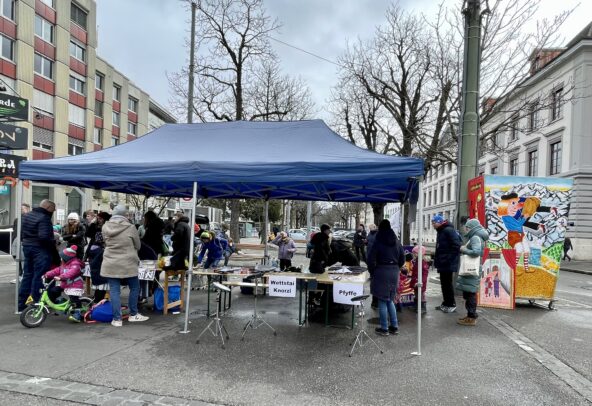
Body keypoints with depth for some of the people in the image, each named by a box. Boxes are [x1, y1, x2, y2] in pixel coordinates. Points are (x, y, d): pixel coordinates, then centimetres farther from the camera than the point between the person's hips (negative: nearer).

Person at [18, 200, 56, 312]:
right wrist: (54, 242, -11)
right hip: (40, 249, -9)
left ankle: (20, 304, 21)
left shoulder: (27, 216, 12)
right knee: (39, 276, -2)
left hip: (27, 247, 9)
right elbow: (43, 237, -26)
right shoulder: (44, 218, -18)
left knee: (27, 275, 16)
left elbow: (21, 232, 15)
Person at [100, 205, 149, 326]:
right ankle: (133, 314, 23)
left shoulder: (105, 227, -1)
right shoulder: (130, 227, -11)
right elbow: (137, 246, -1)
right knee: (134, 288, 14)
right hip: (128, 264, -3)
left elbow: (105, 244, 11)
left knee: (114, 290, 6)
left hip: (110, 264, 3)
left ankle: (117, 319, 9)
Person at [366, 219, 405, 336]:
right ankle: (394, 326, 19)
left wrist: (372, 272, 0)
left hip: (382, 272, -6)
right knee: (390, 300, 17)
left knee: (382, 301, 2)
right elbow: (402, 258, 10)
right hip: (394, 272, 6)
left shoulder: (378, 242, -10)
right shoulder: (396, 242, 6)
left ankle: (384, 328, 8)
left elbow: (371, 259, -13)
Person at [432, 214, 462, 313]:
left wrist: (449, 259, -21)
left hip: (448, 264, -10)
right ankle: (446, 303, 23)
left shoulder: (449, 230, -15)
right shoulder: (440, 231, 17)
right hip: (442, 263, 10)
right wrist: (436, 260, 16)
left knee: (448, 283, -2)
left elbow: (456, 245, -22)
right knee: (443, 283, 14)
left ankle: (451, 304, 7)